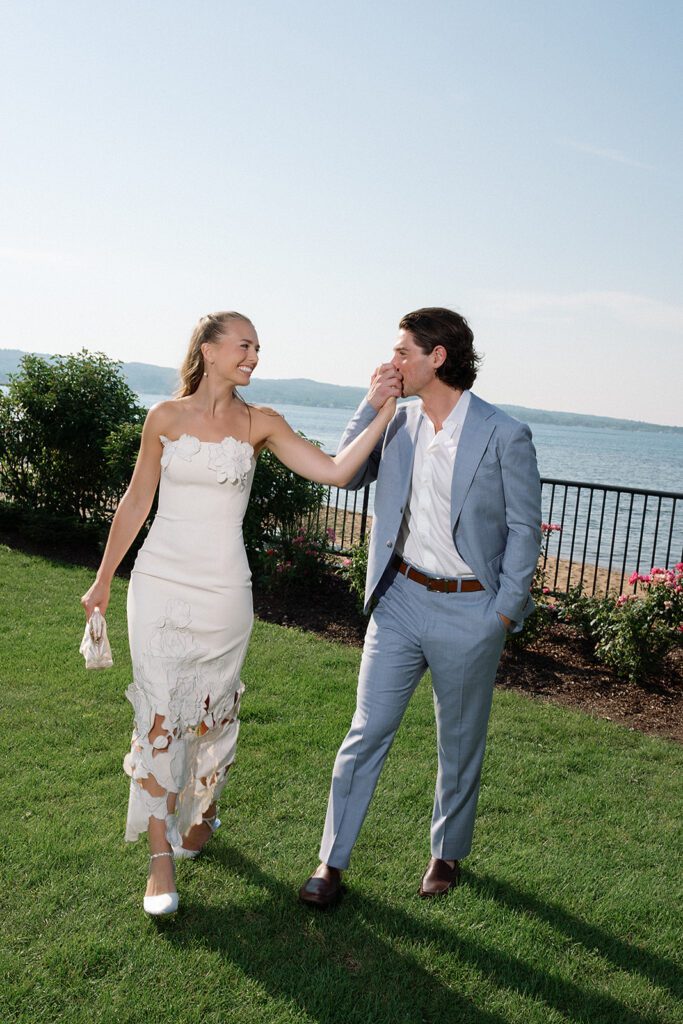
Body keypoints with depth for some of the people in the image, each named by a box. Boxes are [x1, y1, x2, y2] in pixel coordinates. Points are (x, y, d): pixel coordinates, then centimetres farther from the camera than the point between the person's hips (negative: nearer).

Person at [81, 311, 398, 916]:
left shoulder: (260, 424, 0)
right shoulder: (165, 418, 0)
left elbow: (337, 471, -9)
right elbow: (136, 502, 7)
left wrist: (385, 413, -16)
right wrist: (104, 579, 11)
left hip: (223, 589, 1)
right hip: (160, 585, 0)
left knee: (214, 712, 12)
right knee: (158, 716, -1)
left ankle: (202, 815, 40)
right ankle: (162, 859, 12)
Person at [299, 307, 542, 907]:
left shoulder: (504, 436, -11)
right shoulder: (399, 423, 3)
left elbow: (525, 529, -5)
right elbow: (346, 475, 8)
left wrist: (503, 612, -7)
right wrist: (371, 405, -3)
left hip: (468, 611, -3)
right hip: (401, 598, 3)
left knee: (461, 744, 15)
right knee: (367, 733, 6)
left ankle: (448, 853, 38)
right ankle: (333, 860, 21)